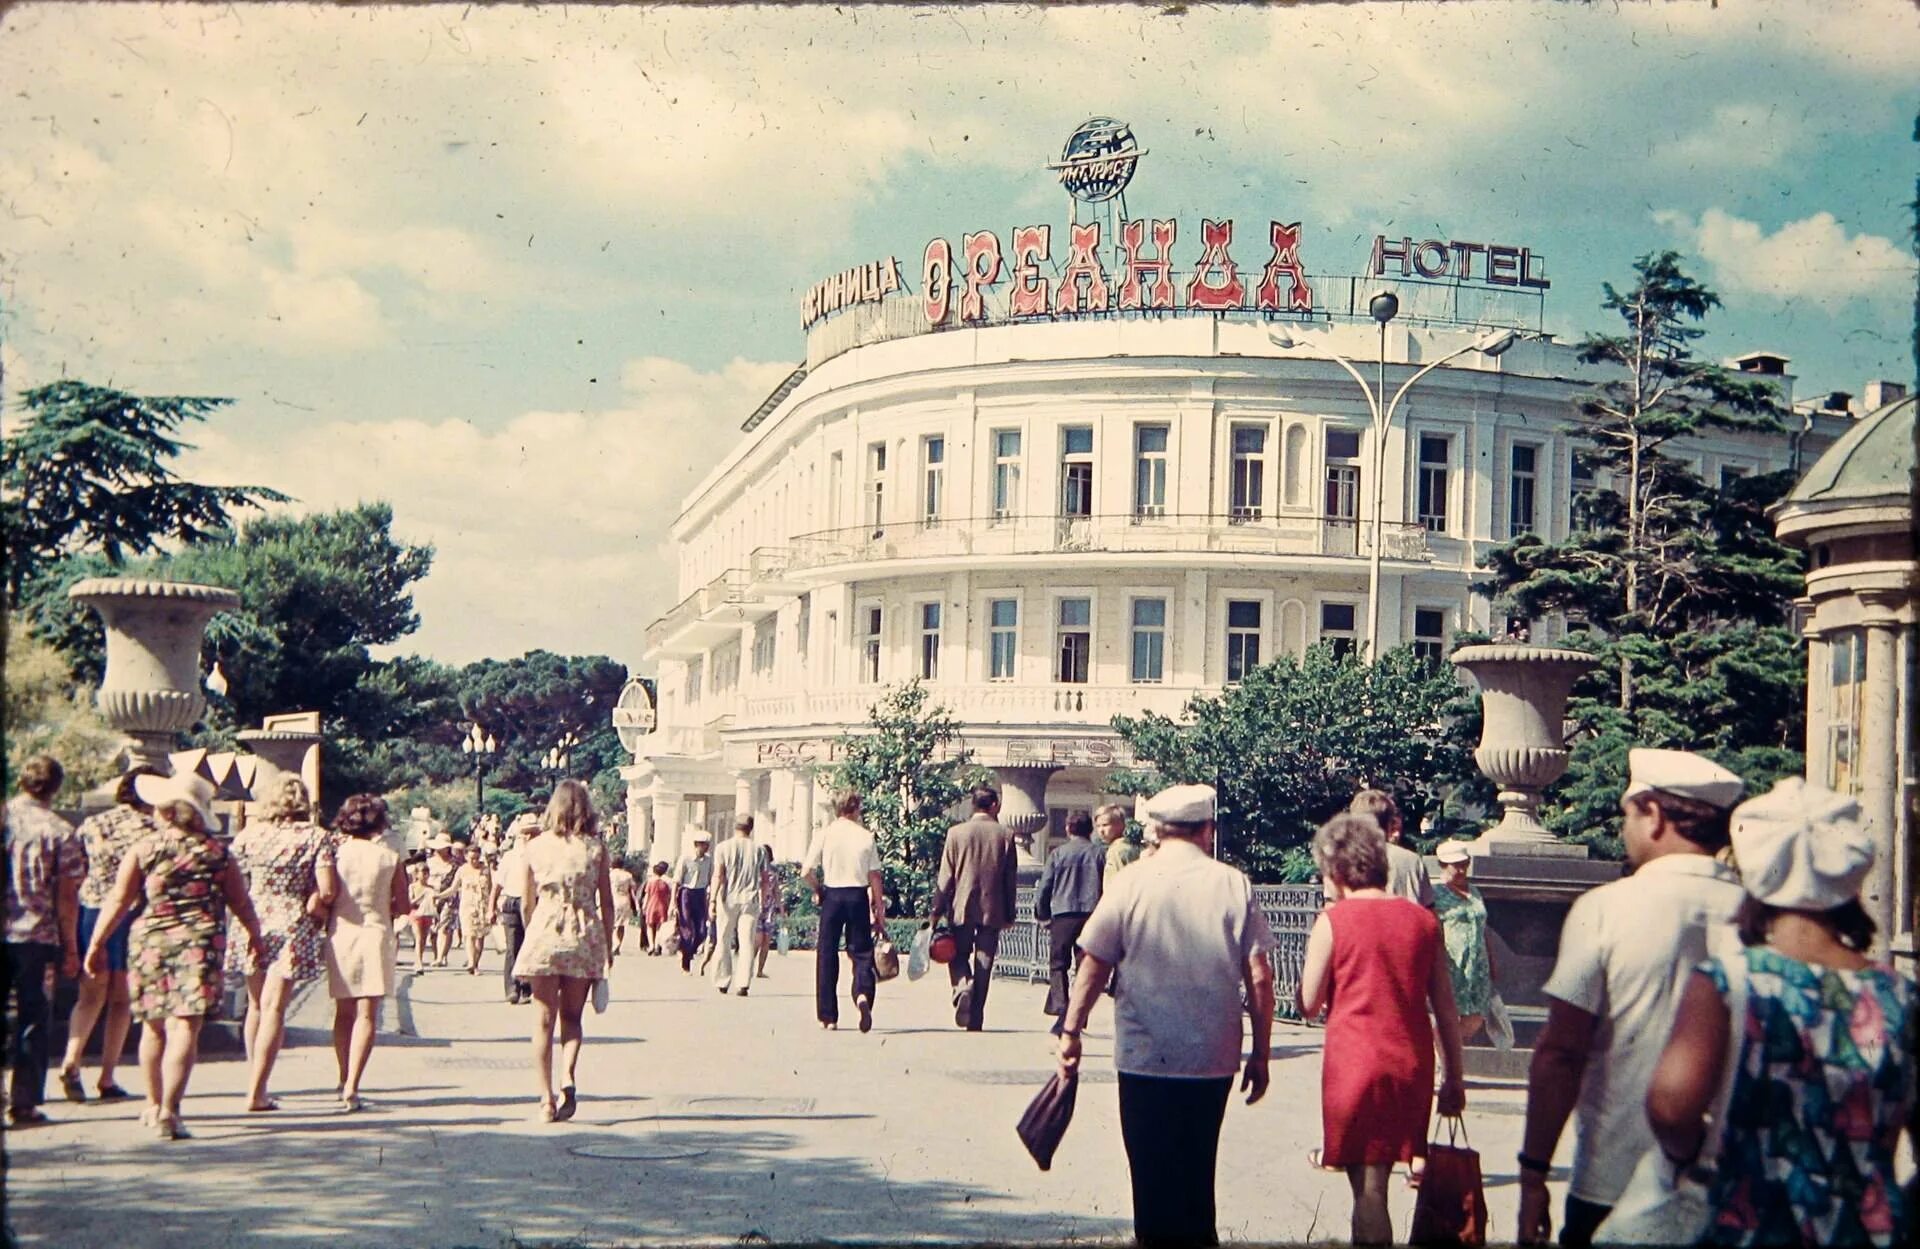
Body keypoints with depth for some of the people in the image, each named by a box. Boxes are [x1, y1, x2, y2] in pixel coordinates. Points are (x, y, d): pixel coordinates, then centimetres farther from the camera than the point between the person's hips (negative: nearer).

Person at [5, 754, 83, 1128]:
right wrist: (70, 949, 2)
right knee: (33, 1020, 6)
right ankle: (23, 1104, 6)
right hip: (37, 937, -2)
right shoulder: (60, 833, -6)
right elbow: (66, 897, -5)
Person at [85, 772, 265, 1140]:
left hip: (149, 941, 2)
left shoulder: (143, 850, 1)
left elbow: (118, 902, 1)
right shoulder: (218, 853, 2)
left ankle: (154, 1105, 31)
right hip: (199, 941, -2)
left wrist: (97, 944, 10)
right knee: (184, 1027, -5)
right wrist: (256, 938, 23)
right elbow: (241, 903, 8)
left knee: (154, 1026, 16)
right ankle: (168, 1111, -14)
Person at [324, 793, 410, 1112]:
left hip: (340, 934, 2)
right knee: (366, 1015, -2)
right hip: (375, 934, -2)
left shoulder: (336, 853, -2)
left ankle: (344, 1081, 25)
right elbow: (403, 906, 2)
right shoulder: (389, 857, -3)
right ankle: (351, 1087, -11)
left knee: (343, 1013, 16)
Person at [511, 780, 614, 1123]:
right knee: (571, 1016, 13)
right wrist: (607, 946, 10)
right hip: (585, 936, 0)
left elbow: (526, 903, 6)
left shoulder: (536, 846, 1)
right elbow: (606, 903, 1)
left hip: (544, 931, 0)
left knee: (544, 1019, 6)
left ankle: (547, 1100, 2)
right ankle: (568, 1078, -11)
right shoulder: (596, 847, -1)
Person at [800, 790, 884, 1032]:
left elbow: (806, 872, -6)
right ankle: (863, 993, -25)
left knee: (827, 955, 8)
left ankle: (828, 1017, 10)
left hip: (832, 896, 0)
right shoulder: (866, 837, 1)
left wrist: (817, 890, 13)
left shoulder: (824, 835, -1)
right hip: (858, 896, 0)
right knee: (862, 951, 6)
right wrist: (879, 910, 7)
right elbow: (875, 877, 1)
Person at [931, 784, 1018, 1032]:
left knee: (958, 956, 14)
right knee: (984, 964, 5)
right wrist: (1009, 914, 10)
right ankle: (975, 1019, 4)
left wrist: (937, 910, 4)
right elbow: (1011, 879, 2)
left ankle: (963, 986, -15)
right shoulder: (1005, 835, -1)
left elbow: (945, 877, -2)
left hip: (962, 908, 0)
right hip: (992, 909, 0)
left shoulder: (956, 833, -3)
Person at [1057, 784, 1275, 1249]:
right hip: (1214, 1059, 2)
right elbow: (1260, 976, -2)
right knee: (1198, 1175, 18)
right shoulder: (1234, 884, -1)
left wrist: (1071, 1031, 8)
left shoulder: (1130, 883, -4)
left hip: (1144, 1058, -2)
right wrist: (1260, 1054, 6)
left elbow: (1094, 965, -3)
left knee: (1153, 1178, 7)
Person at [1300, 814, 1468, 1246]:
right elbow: (1446, 1009, 6)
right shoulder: (1423, 919, 4)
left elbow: (1308, 1004, -5)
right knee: (1373, 1182, 18)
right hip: (1411, 1067, 5)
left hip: (1355, 1064, -4)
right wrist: (1454, 1078, 12)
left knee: (1369, 1190, -1)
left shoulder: (1334, 920, -8)